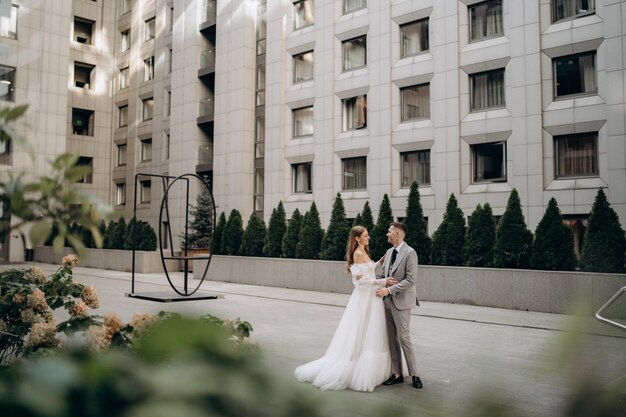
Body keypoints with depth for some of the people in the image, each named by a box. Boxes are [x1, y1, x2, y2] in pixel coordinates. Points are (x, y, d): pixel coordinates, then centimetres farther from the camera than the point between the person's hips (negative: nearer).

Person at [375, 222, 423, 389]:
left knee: (403, 338, -4)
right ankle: (397, 374, 18)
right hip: (387, 301, 7)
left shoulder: (410, 253, -13)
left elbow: (410, 280, -18)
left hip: (401, 301, -7)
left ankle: (414, 375, 10)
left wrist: (389, 289, -21)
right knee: (392, 339, 9)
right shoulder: (389, 252, 11)